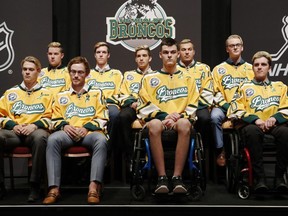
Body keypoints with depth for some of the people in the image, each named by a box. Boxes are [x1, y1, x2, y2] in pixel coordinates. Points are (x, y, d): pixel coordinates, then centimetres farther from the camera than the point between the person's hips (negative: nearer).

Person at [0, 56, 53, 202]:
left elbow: (50, 117, 8)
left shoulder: (46, 93, 18)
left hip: (36, 131, -2)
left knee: (40, 137, -40)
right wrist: (13, 125, -3)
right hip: (14, 132, 2)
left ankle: (35, 186, -29)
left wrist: (35, 125, -10)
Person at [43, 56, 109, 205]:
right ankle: (54, 188, -37)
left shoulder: (96, 93, 20)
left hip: (89, 132, -1)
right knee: (53, 139, -34)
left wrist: (86, 127, -8)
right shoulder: (61, 96, 24)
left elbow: (102, 119, 10)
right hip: (68, 133, 1)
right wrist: (64, 126, -5)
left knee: (101, 140, -37)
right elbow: (55, 120, 18)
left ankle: (94, 187, -44)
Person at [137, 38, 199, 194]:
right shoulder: (149, 79, 17)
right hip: (158, 120, 0)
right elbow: (145, 106, 5)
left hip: (180, 121, 1)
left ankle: (177, 177, -36)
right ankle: (162, 178, -35)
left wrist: (180, 116, -10)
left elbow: (193, 106, 10)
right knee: (154, 124, -39)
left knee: (185, 124, -38)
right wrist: (164, 116, -10)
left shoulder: (188, 78, 20)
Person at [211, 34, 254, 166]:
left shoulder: (250, 68, 16)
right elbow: (216, 92, 4)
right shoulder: (219, 69, 12)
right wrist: (227, 106, -12)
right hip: (224, 107, 0)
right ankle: (220, 151, -19)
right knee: (215, 116, -35)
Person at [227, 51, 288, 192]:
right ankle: (259, 177, -33)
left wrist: (275, 118, -9)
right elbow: (237, 109, 7)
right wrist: (255, 119, -11)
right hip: (252, 125, -1)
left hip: (274, 124, 1)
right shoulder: (244, 87, 23)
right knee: (252, 131, -39)